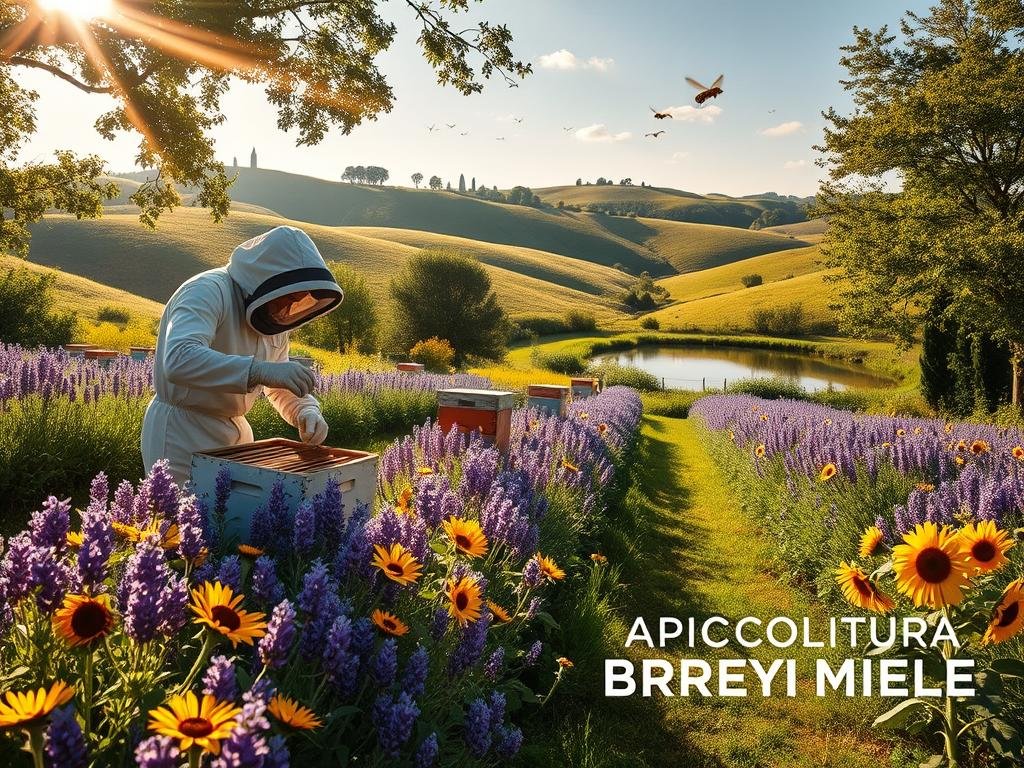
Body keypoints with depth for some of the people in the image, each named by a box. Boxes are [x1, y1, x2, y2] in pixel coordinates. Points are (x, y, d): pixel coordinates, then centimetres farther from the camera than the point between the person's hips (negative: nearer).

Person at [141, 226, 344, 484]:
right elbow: (179, 360, -38)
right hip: (182, 435, -8)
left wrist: (306, 411, -9)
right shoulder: (208, 292, -20)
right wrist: (260, 370, -46)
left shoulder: (276, 315, 4)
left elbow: (279, 387, 12)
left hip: (236, 433, 8)